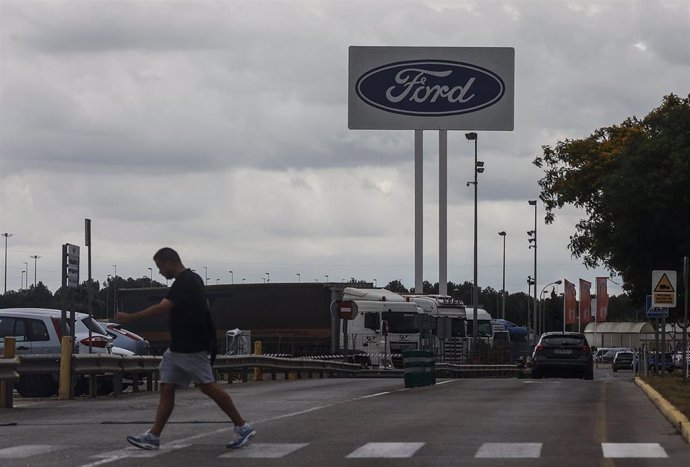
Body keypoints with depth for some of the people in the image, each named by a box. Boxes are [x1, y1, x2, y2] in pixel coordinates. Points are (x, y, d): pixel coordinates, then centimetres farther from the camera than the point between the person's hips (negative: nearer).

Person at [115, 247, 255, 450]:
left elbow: (162, 308, -28)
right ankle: (153, 436, 3)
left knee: (208, 387, -7)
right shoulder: (190, 280, 15)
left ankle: (242, 427, 1)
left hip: (192, 348, -10)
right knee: (166, 388, 5)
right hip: (178, 347, 10)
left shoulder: (186, 283, -18)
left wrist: (130, 317, -28)